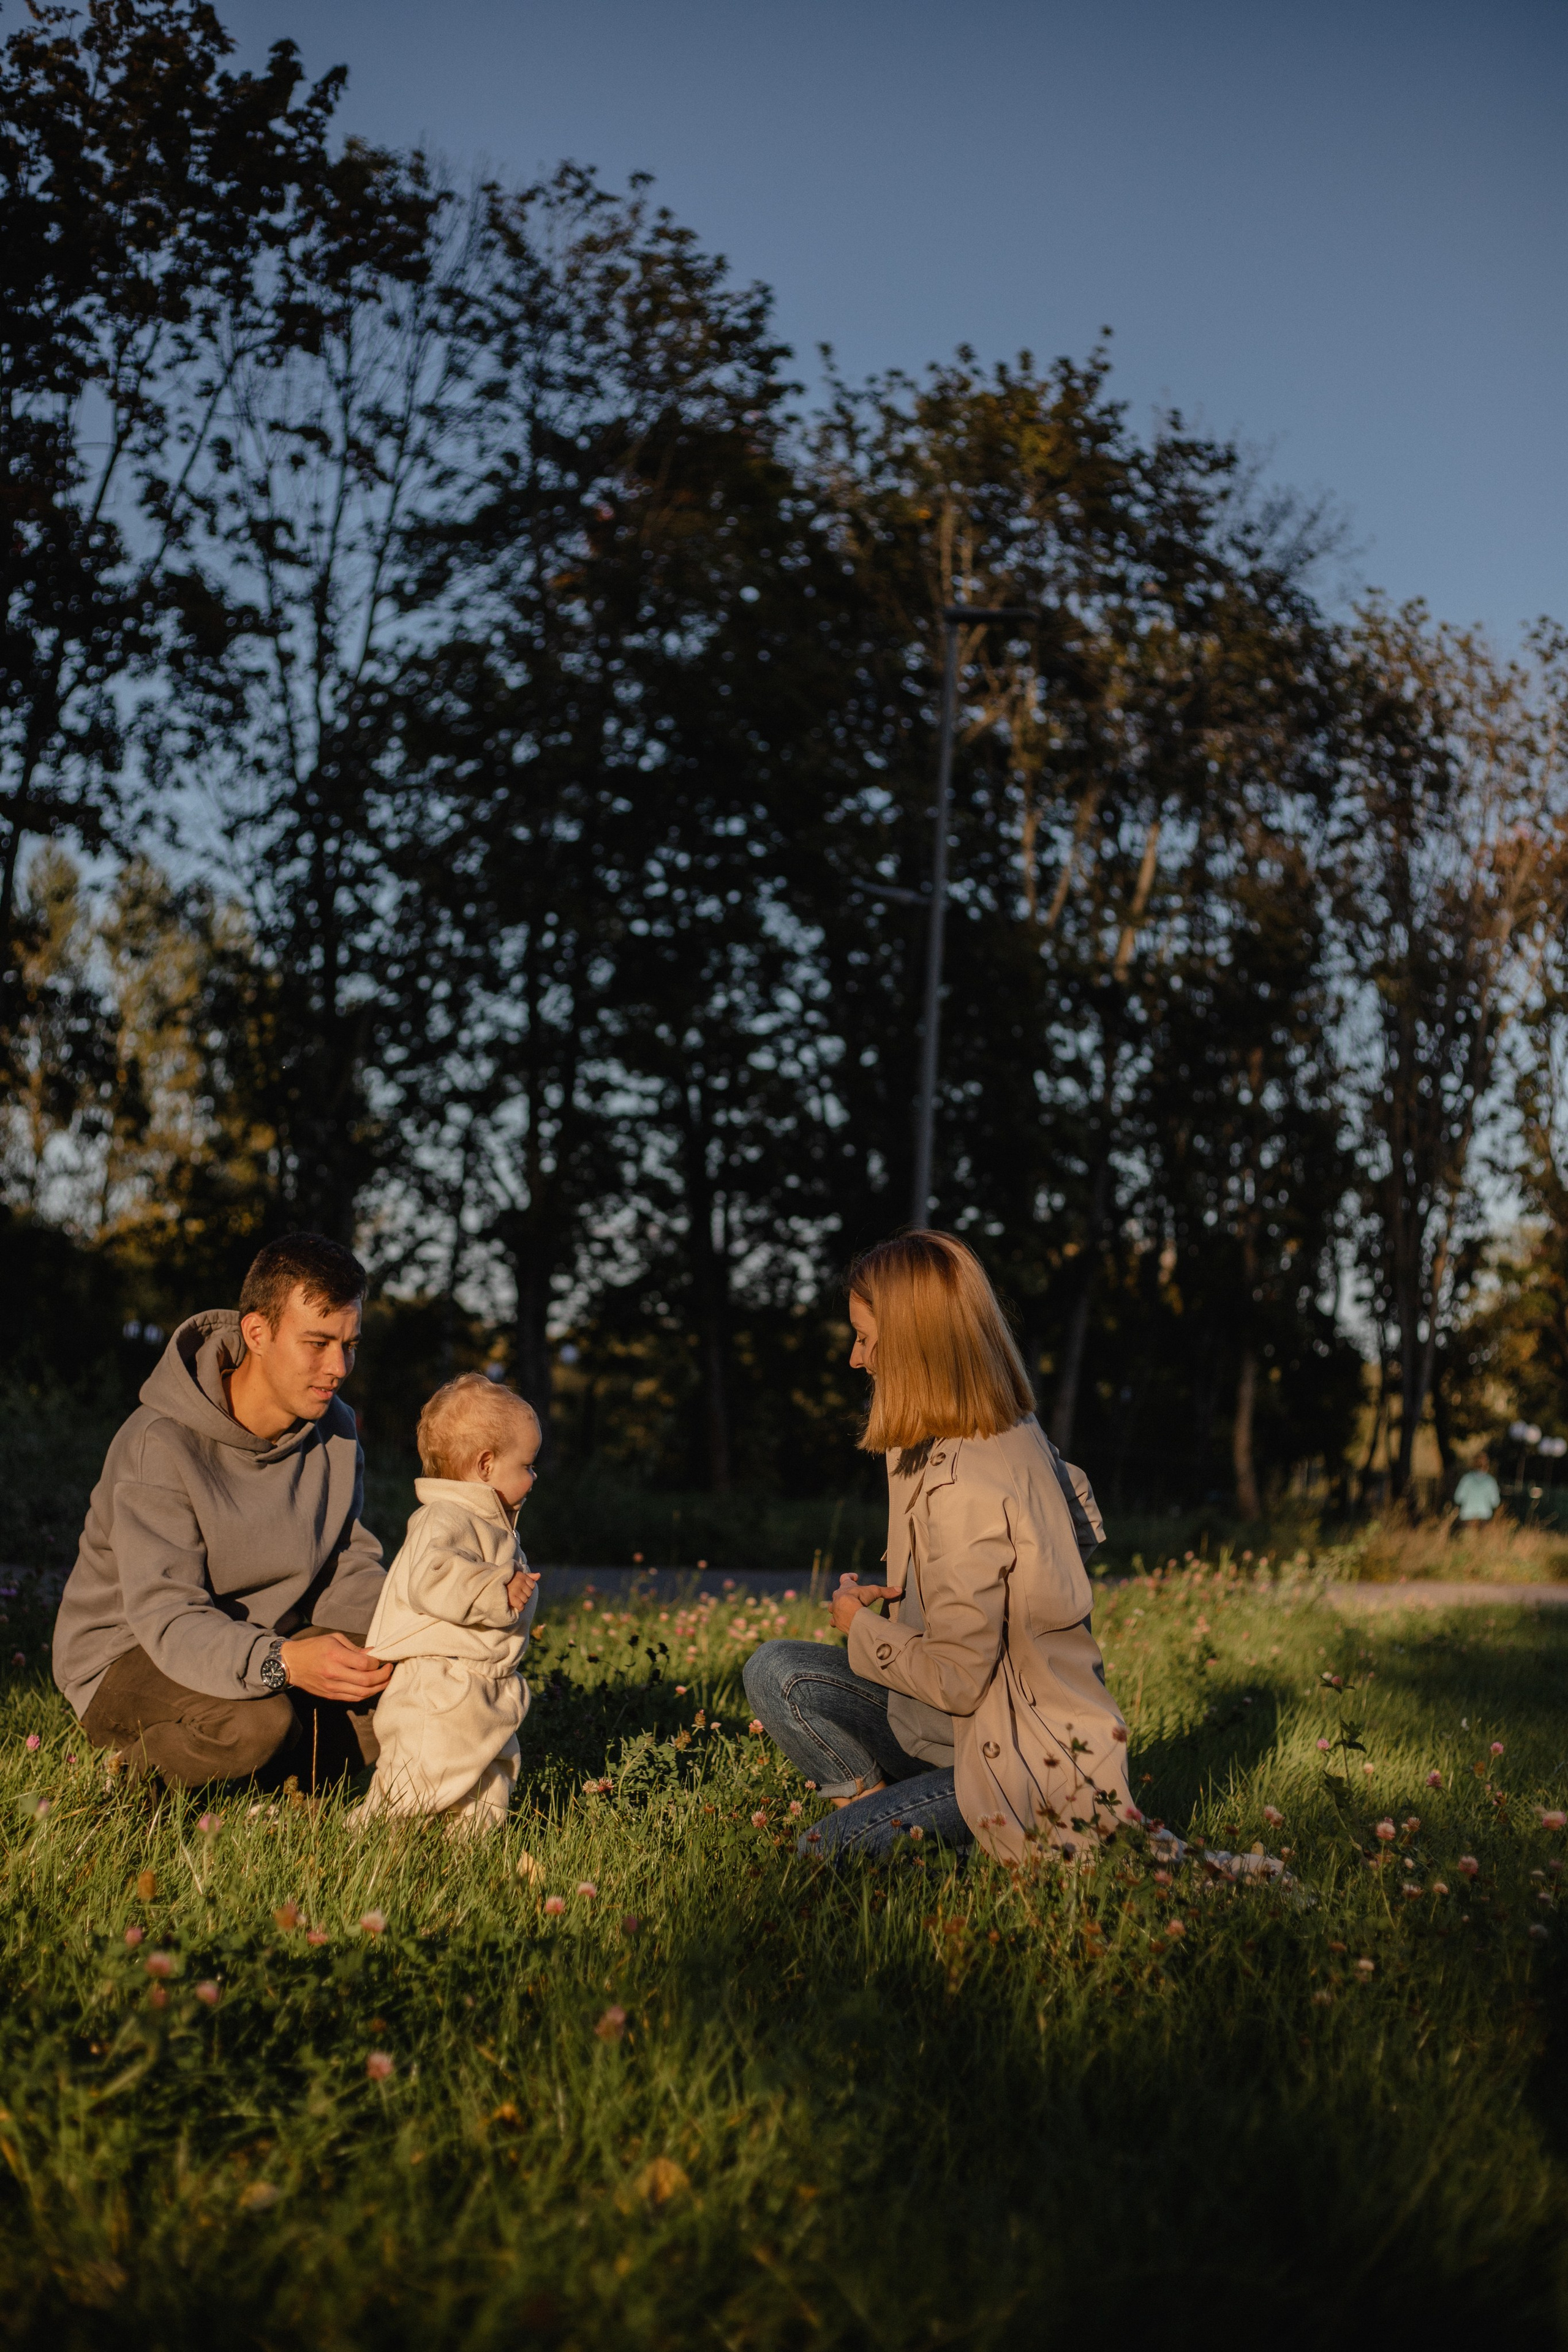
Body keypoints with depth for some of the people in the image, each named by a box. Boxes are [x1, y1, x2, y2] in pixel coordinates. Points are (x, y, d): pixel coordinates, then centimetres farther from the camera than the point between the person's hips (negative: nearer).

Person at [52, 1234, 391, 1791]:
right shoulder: (159, 1446, -24)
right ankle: (138, 1772, -7)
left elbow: (348, 1569, 2)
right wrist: (284, 1662, -50)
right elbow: (167, 1616, -32)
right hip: (130, 1656, -6)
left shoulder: (335, 1429, -1)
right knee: (257, 1719, -38)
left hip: (265, 1642, 7)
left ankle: (263, 1777, -2)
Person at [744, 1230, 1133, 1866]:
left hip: (1028, 1759, -9)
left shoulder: (961, 1491, -29)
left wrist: (863, 1627, -6)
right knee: (775, 1673, -1)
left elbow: (956, 1680, -26)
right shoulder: (1016, 1433, -1)